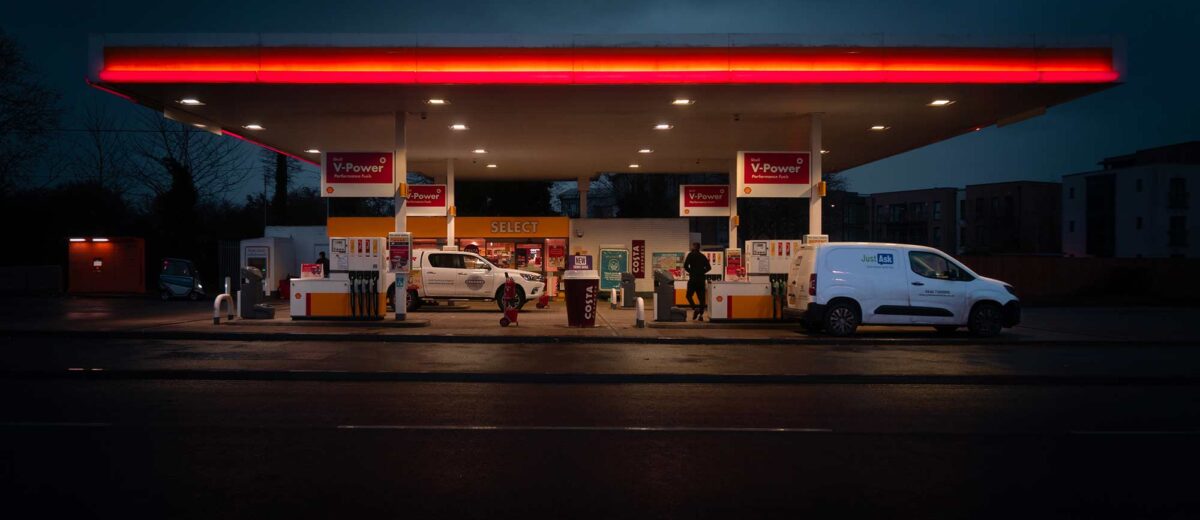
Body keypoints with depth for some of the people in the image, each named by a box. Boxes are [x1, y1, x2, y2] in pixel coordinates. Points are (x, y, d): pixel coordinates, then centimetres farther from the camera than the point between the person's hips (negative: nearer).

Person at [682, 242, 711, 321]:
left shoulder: (691, 255, -2)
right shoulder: (703, 256, 12)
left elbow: (685, 266, -8)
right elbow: (708, 267, 9)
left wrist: (691, 272, 7)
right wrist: (702, 272, 15)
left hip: (693, 279, -4)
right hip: (701, 279, 4)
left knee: (689, 295, 5)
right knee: (701, 297, 6)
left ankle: (695, 308, -17)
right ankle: (701, 315, 2)